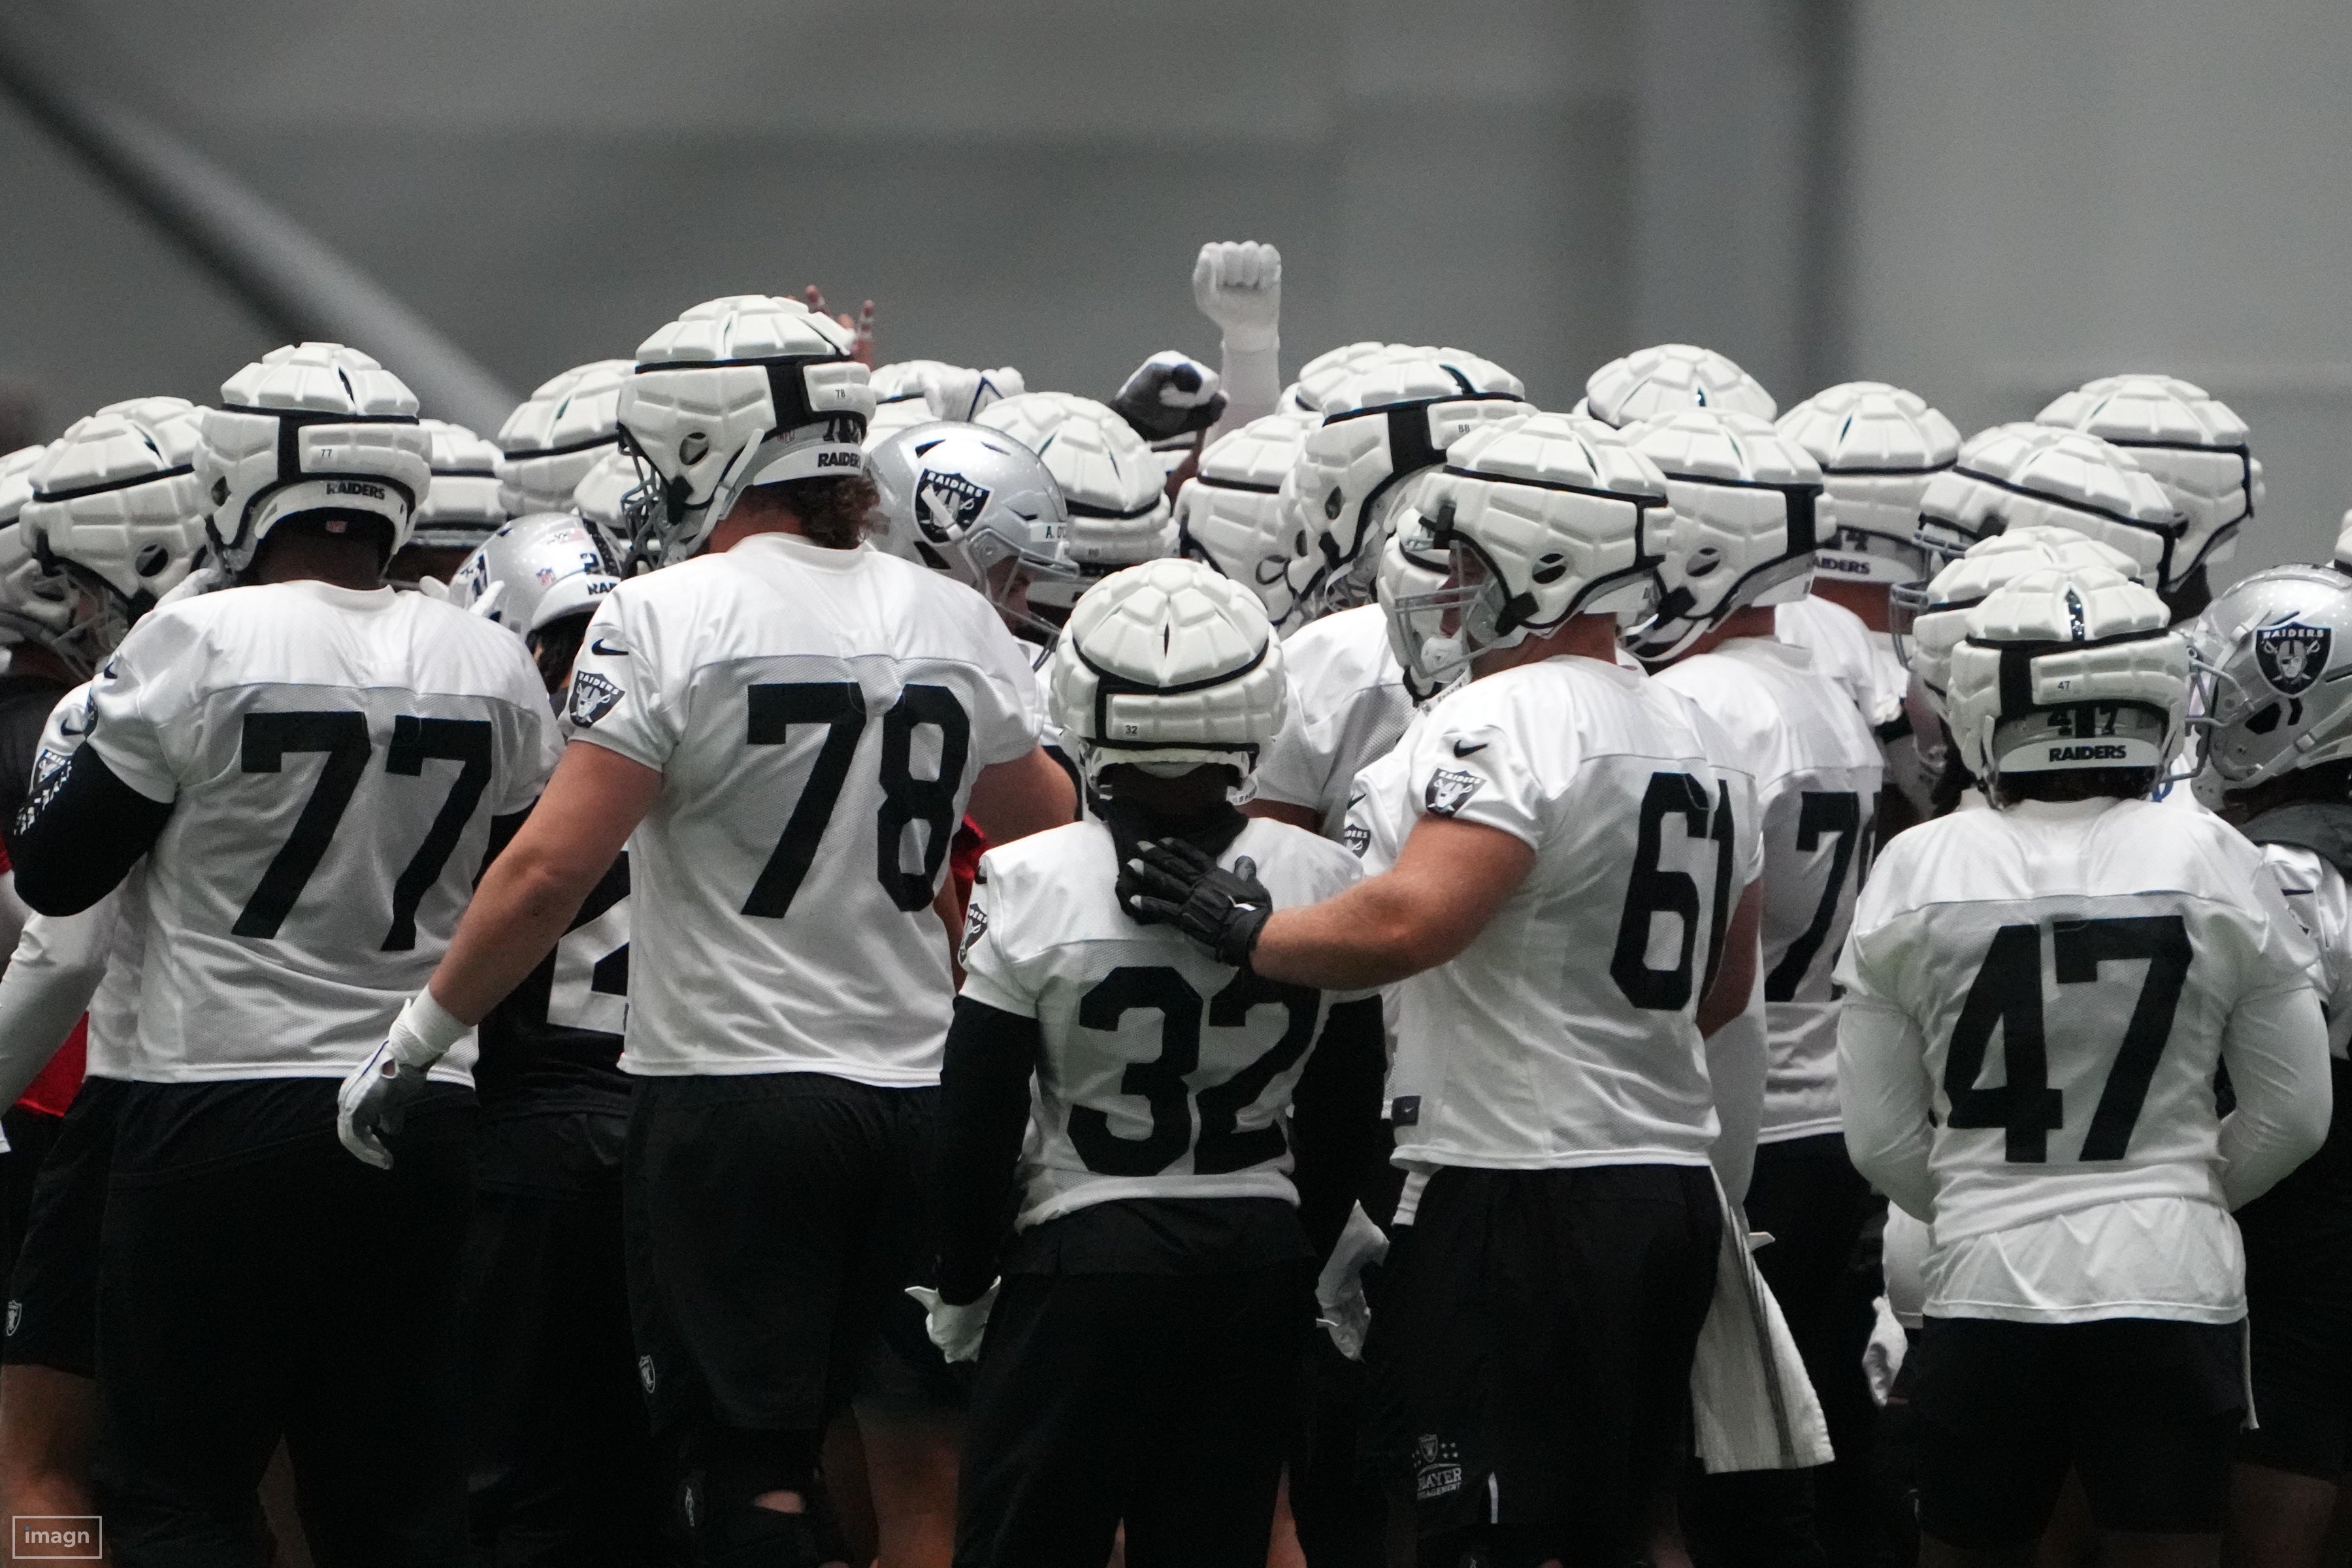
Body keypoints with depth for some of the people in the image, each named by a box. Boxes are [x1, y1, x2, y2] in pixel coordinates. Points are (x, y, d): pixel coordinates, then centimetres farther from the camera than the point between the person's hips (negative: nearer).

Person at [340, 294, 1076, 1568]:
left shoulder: (668, 621, -12)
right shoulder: (953, 623, 5)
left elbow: (552, 869, -16)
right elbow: (1047, 832, 20)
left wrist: (417, 1040, -6)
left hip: (728, 1095, -6)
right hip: (914, 1101, 6)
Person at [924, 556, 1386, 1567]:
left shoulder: (1032, 887, -13)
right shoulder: (1321, 882, -4)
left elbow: (976, 1124, -7)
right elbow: (1349, 1124, 6)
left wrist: (961, 1291, 7)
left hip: (1084, 1257, -3)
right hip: (1262, 1256, 3)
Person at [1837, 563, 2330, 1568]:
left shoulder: (1918, 873, -2)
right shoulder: (2213, 864, -3)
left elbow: (1881, 1140, 4)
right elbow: (2293, 1116, 5)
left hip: (1987, 1284, 0)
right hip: (2174, 1279, 0)